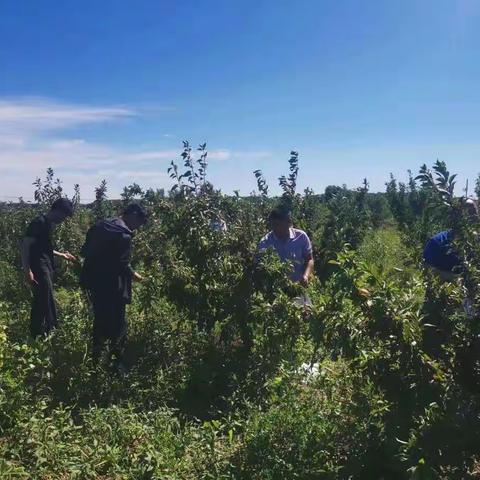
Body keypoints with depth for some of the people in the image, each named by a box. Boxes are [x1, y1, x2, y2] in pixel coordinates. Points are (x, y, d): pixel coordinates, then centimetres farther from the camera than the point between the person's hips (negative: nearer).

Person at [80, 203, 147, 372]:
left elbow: (85, 251, 12)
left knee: (100, 320, 19)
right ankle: (116, 362, 11)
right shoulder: (123, 234, -16)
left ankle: (95, 358, 28)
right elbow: (122, 264, -19)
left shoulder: (101, 226, 10)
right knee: (118, 325, 4)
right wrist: (133, 275, -2)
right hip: (112, 287, -8)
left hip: (94, 282, 8)